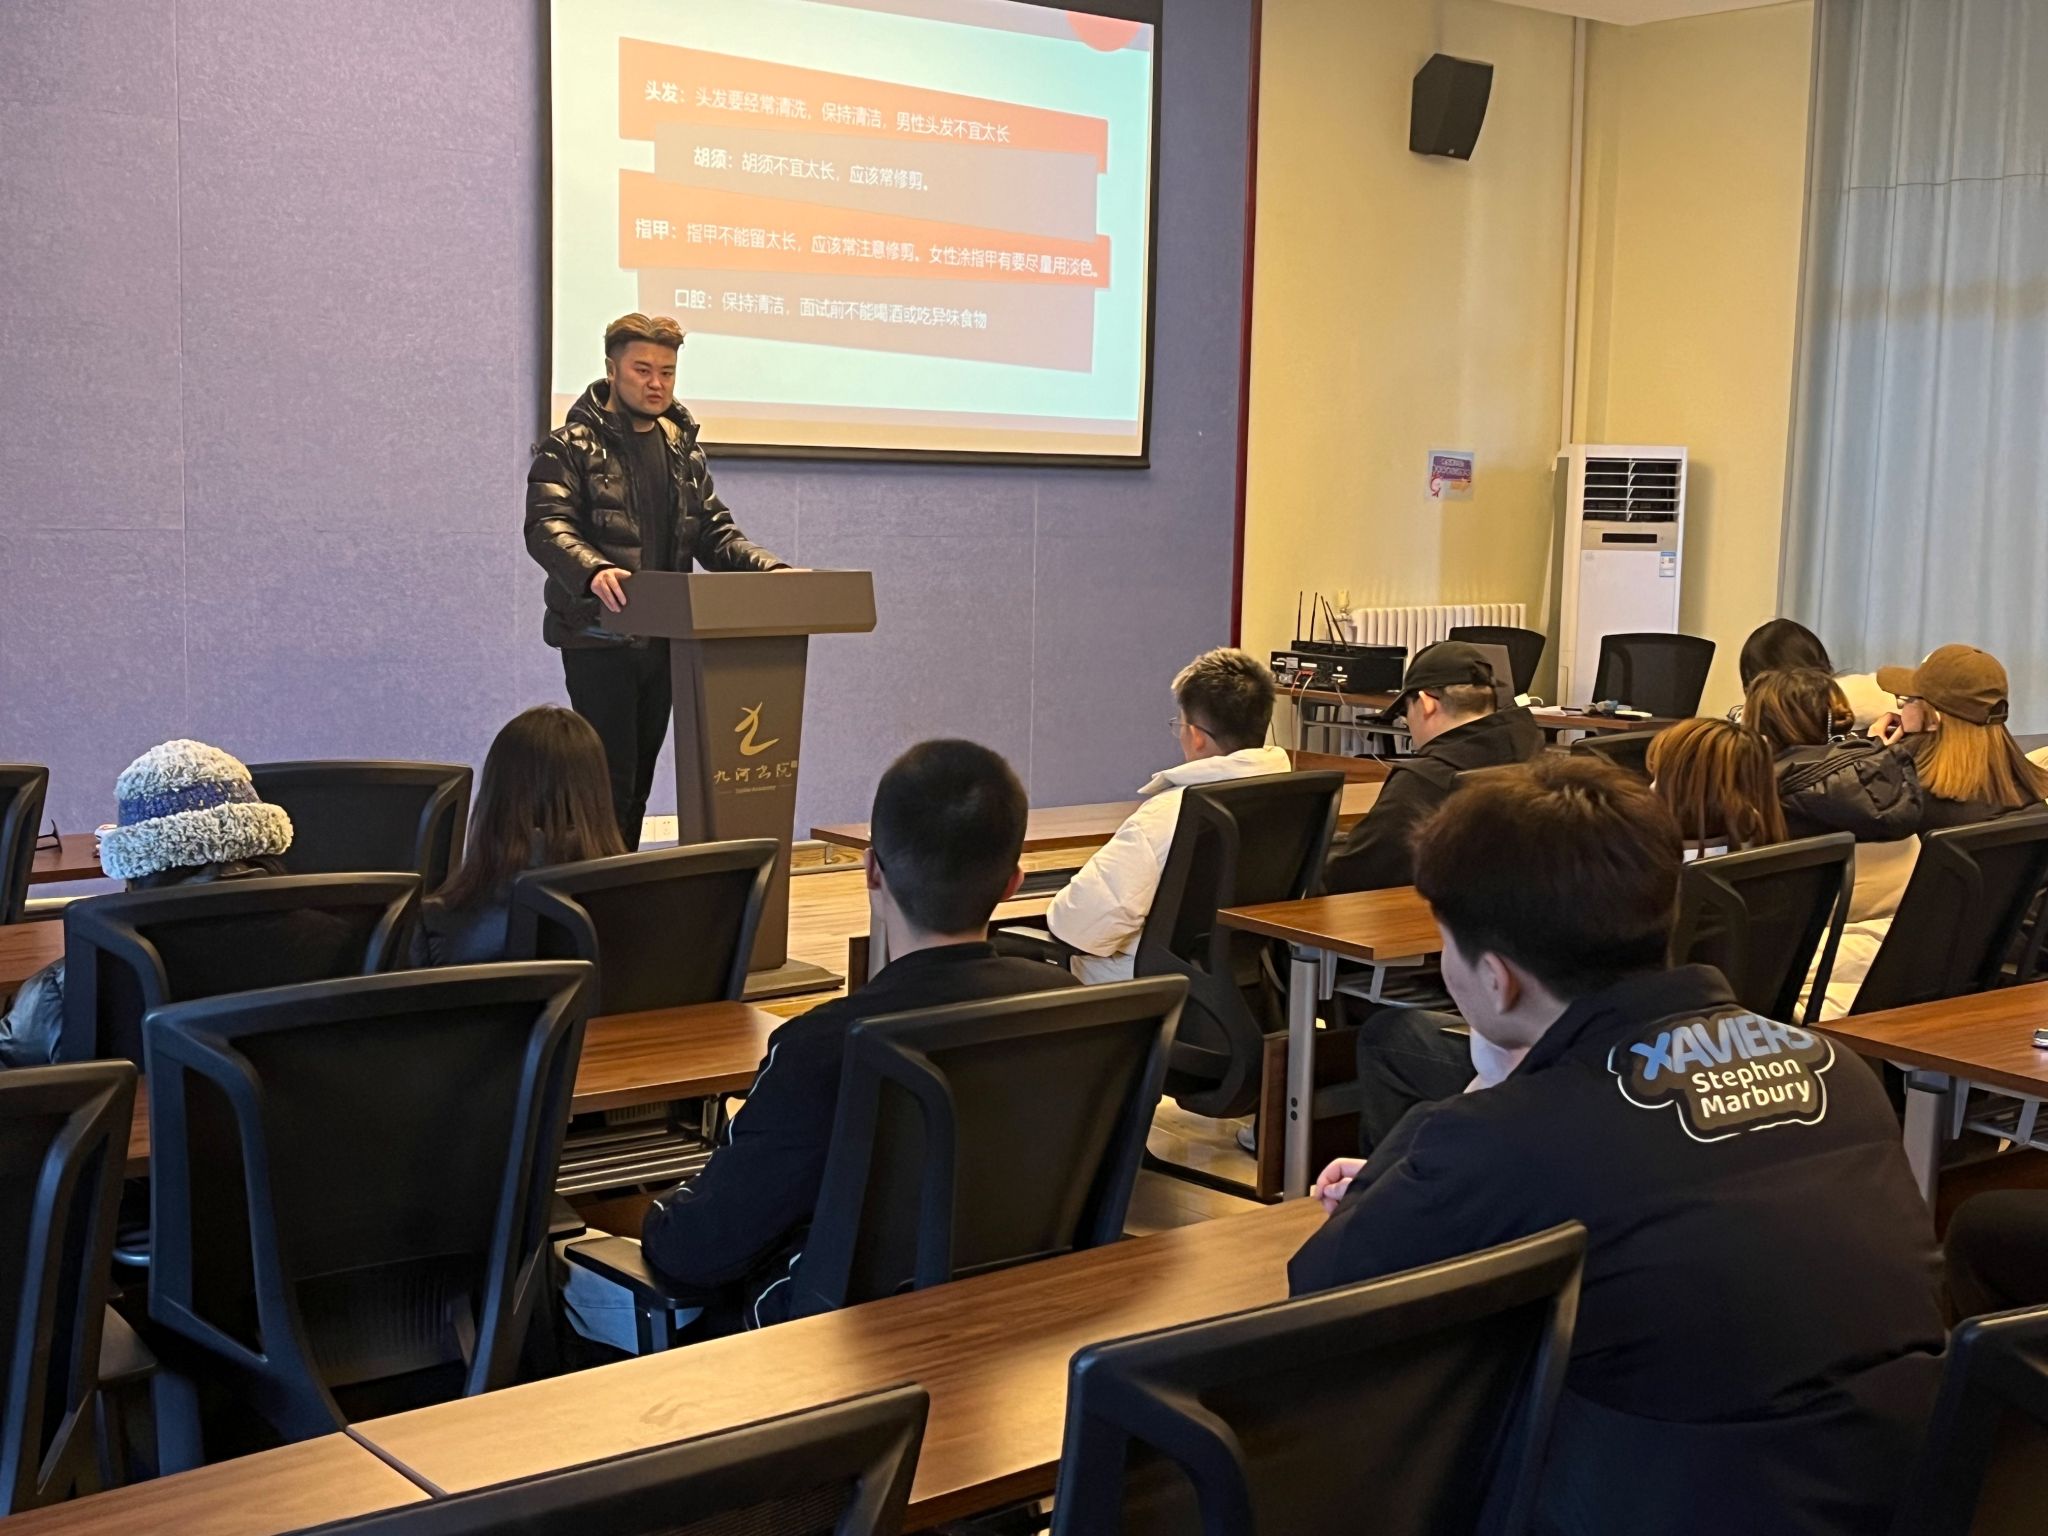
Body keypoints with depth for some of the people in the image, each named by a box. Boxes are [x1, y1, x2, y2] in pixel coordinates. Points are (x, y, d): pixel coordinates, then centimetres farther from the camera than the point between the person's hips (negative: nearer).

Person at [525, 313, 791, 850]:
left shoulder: (684, 449, 14)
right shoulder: (571, 446, -5)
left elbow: (715, 532, 13)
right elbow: (546, 525, -18)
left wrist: (770, 569, -7)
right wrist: (594, 571, -39)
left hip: (662, 638, 6)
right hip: (599, 637, -6)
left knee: (640, 780, 11)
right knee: (610, 780, -8)